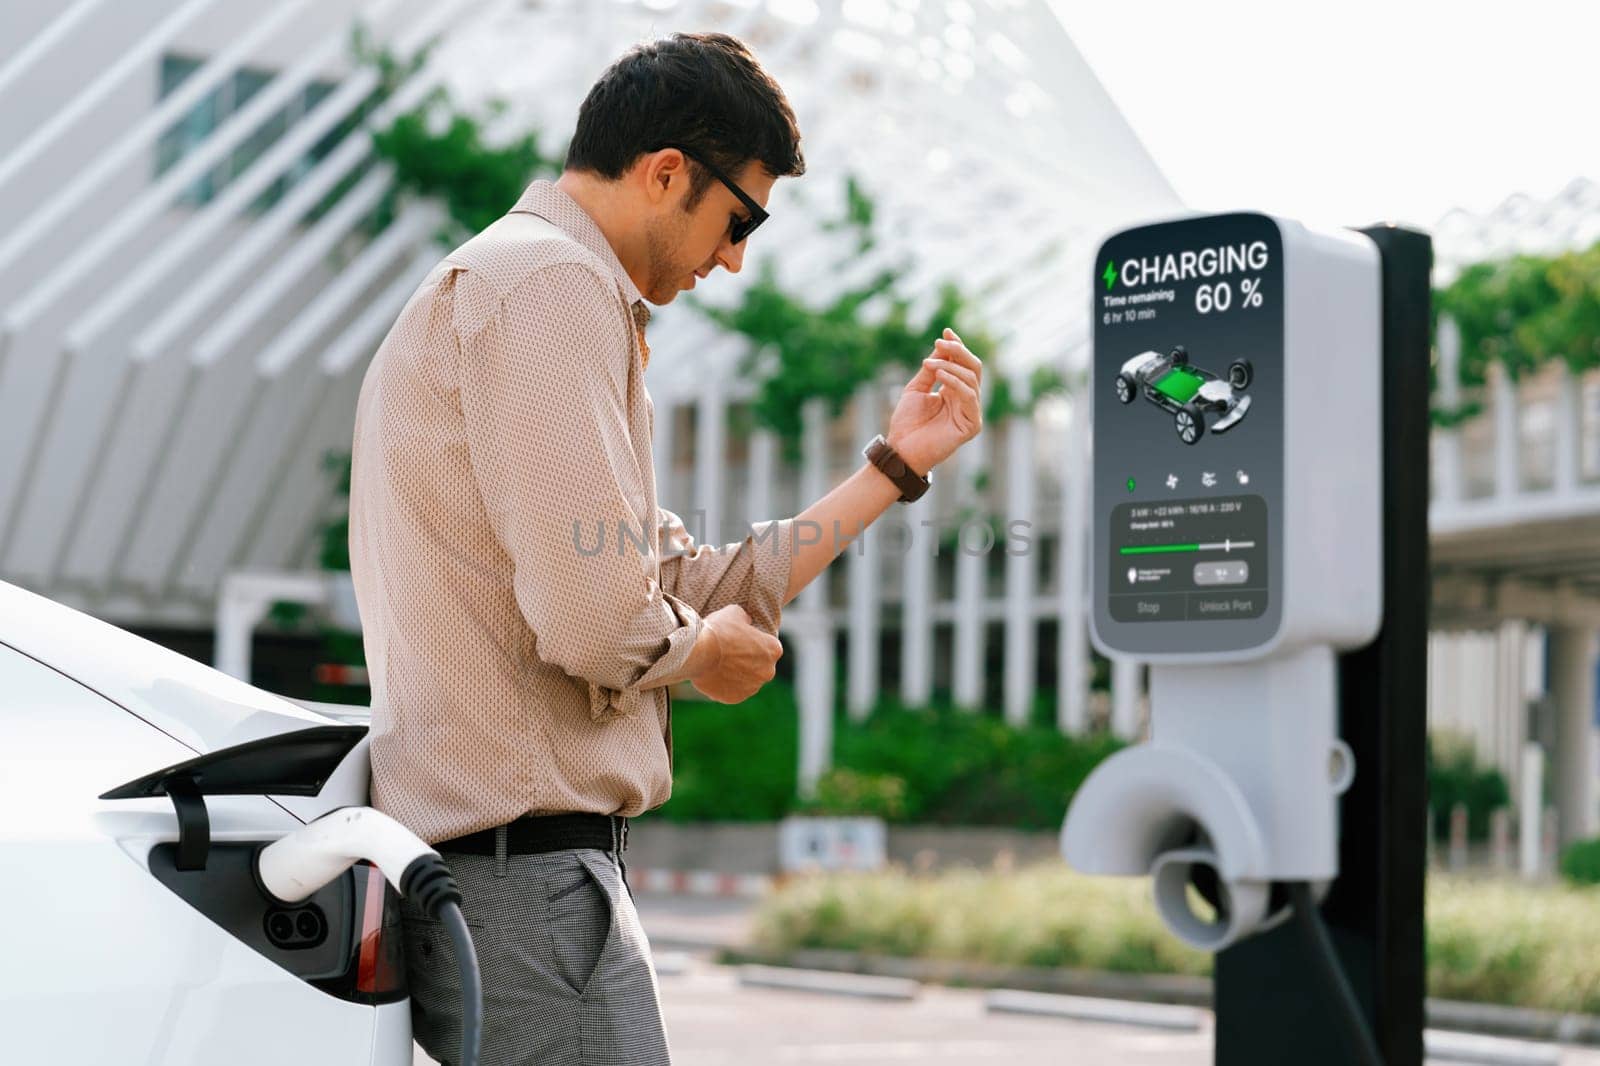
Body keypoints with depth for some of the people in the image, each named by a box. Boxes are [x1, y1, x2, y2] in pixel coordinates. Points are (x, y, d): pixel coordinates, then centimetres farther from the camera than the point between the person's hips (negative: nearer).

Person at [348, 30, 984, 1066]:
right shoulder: (550, 282, -11)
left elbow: (697, 588, 20)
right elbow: (594, 620, -22)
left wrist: (895, 464, 23)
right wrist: (704, 650, 0)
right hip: (526, 867, -11)